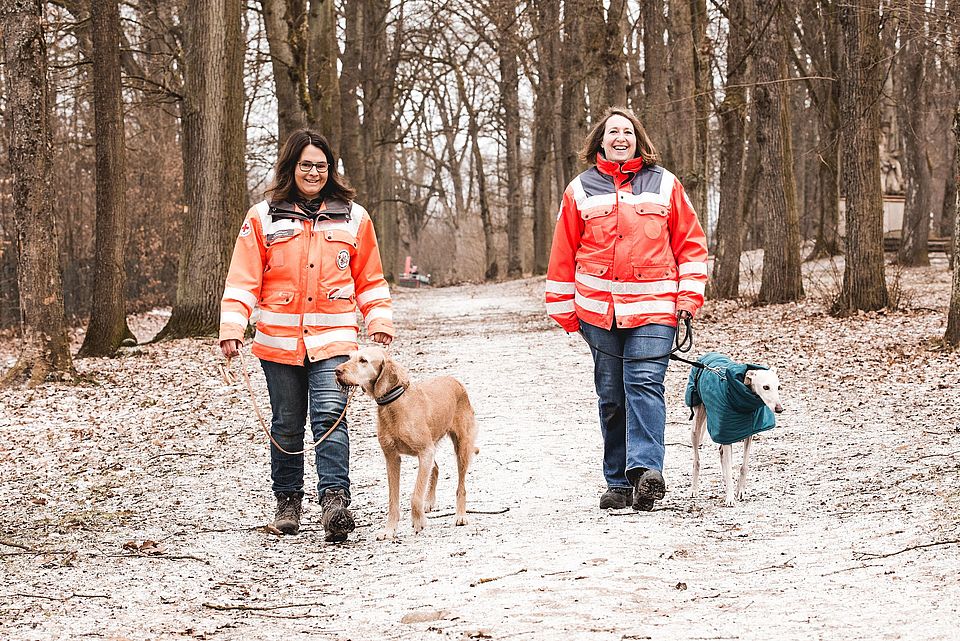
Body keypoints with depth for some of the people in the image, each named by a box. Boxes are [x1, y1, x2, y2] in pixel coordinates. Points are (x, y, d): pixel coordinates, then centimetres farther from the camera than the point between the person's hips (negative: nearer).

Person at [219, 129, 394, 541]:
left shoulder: (353, 218, 8)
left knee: (330, 417, -17)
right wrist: (232, 328, -9)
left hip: (332, 340, -1)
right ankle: (288, 501, 23)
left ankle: (334, 500, -22)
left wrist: (380, 322, 5)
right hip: (279, 341, 1)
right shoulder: (263, 218, 3)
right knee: (286, 425, 10)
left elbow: (369, 280, 15)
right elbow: (243, 280, 1)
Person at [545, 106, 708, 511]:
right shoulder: (581, 190, 9)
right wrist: (564, 310, 9)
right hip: (598, 310, 2)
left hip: (652, 307, -2)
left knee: (644, 383, -17)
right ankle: (618, 483, 10)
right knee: (611, 396, 4)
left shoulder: (664, 185, 9)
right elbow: (563, 254, 12)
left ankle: (645, 470, -26)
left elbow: (691, 244, 10)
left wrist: (688, 298, 2)